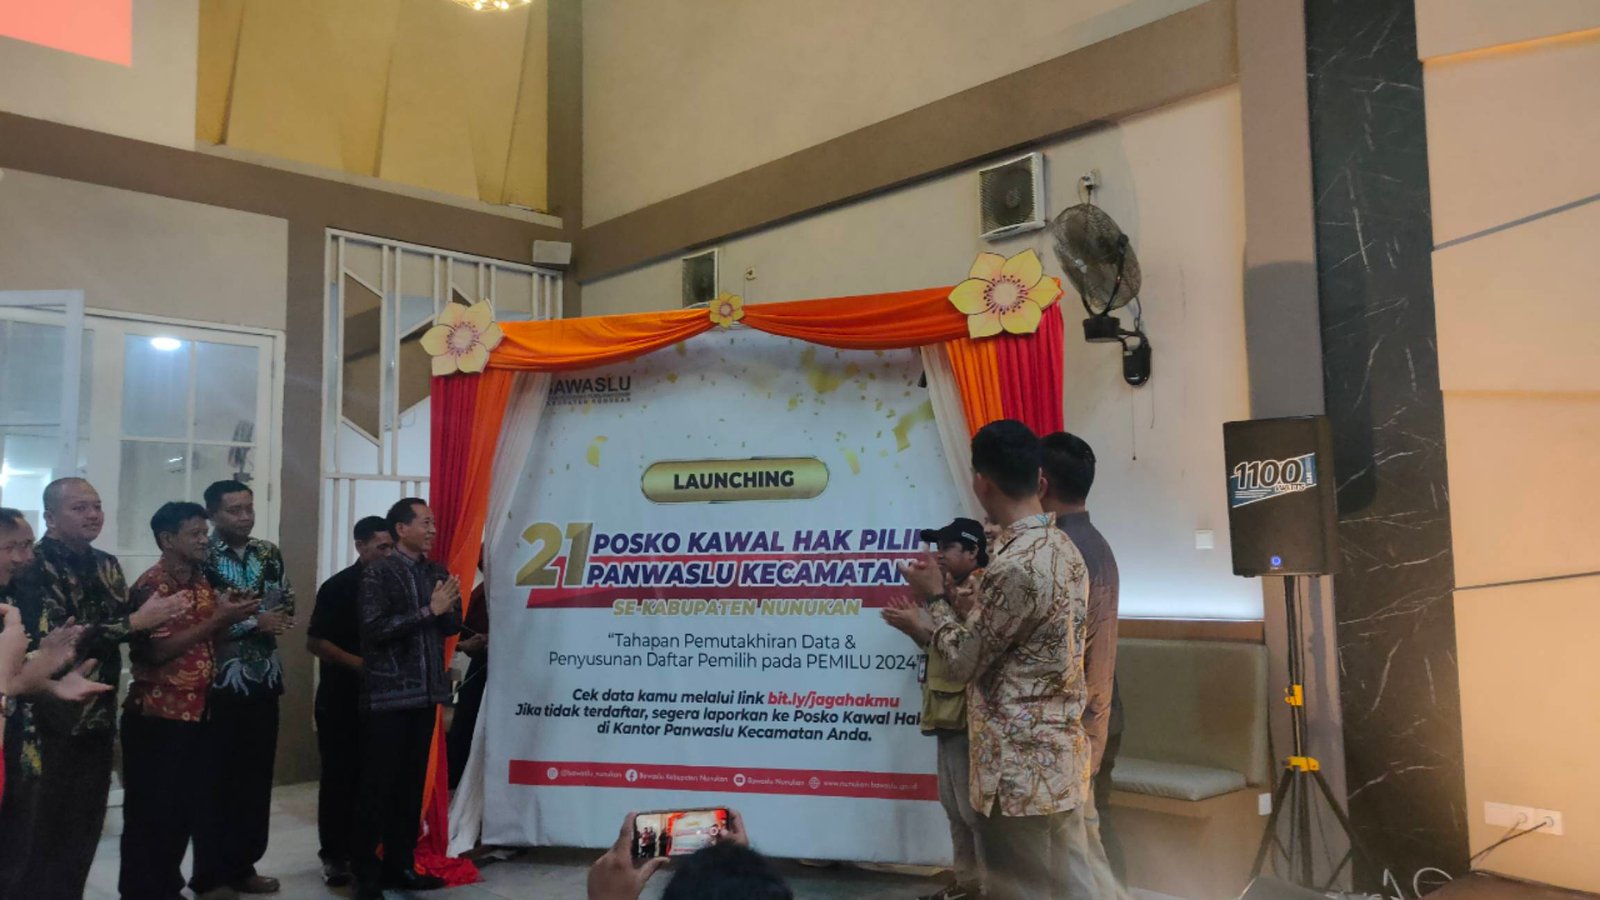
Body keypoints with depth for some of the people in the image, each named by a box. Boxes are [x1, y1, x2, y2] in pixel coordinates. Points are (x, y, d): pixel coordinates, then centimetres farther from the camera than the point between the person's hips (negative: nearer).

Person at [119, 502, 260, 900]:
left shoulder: (202, 581, 10)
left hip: (198, 712, 7)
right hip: (157, 716, -7)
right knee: (151, 810, 3)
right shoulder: (151, 586, -14)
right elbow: (158, 650, -22)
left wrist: (232, 616, -2)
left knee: (189, 805, 14)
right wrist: (218, 619, -23)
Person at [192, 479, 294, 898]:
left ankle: (243, 865, 23)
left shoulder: (269, 553, 9)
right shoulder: (200, 558, -9)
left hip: (264, 679, 6)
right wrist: (254, 622, -16)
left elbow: (287, 601, 15)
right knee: (216, 778, 3)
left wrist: (280, 619, -7)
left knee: (256, 776, 11)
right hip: (219, 682, -5)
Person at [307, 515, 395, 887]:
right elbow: (315, 642, -10)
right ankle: (334, 855, 12)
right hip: (341, 697, -4)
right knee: (339, 776, 2)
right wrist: (360, 664, -18)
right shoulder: (338, 587, -7)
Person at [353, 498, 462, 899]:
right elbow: (375, 628, -18)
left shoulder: (437, 573, 11)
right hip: (387, 695, -6)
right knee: (378, 785, 0)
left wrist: (449, 605, -9)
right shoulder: (378, 573, -7)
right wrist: (428, 611, -20)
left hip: (424, 694, 6)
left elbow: (452, 626, 12)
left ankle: (400, 865, 22)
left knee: (412, 784, 12)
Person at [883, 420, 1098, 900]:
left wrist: (935, 598, 3)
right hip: (1062, 757, 9)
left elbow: (966, 661, -11)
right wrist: (930, 624, 16)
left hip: (1020, 768, -9)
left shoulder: (1014, 565, -23)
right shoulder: (1063, 548, 7)